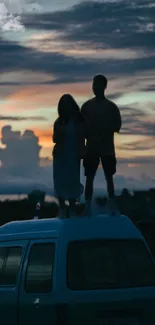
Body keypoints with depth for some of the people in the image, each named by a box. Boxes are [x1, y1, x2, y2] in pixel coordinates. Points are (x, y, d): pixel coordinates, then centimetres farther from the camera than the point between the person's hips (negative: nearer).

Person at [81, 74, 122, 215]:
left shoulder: (112, 107, 0)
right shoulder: (87, 106, 1)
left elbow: (117, 126, 0)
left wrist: (104, 134, -14)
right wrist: (89, 136, -13)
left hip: (107, 148, 0)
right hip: (91, 148, 0)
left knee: (109, 178, 6)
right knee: (89, 178, 0)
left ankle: (112, 207, 11)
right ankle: (88, 208, 3)